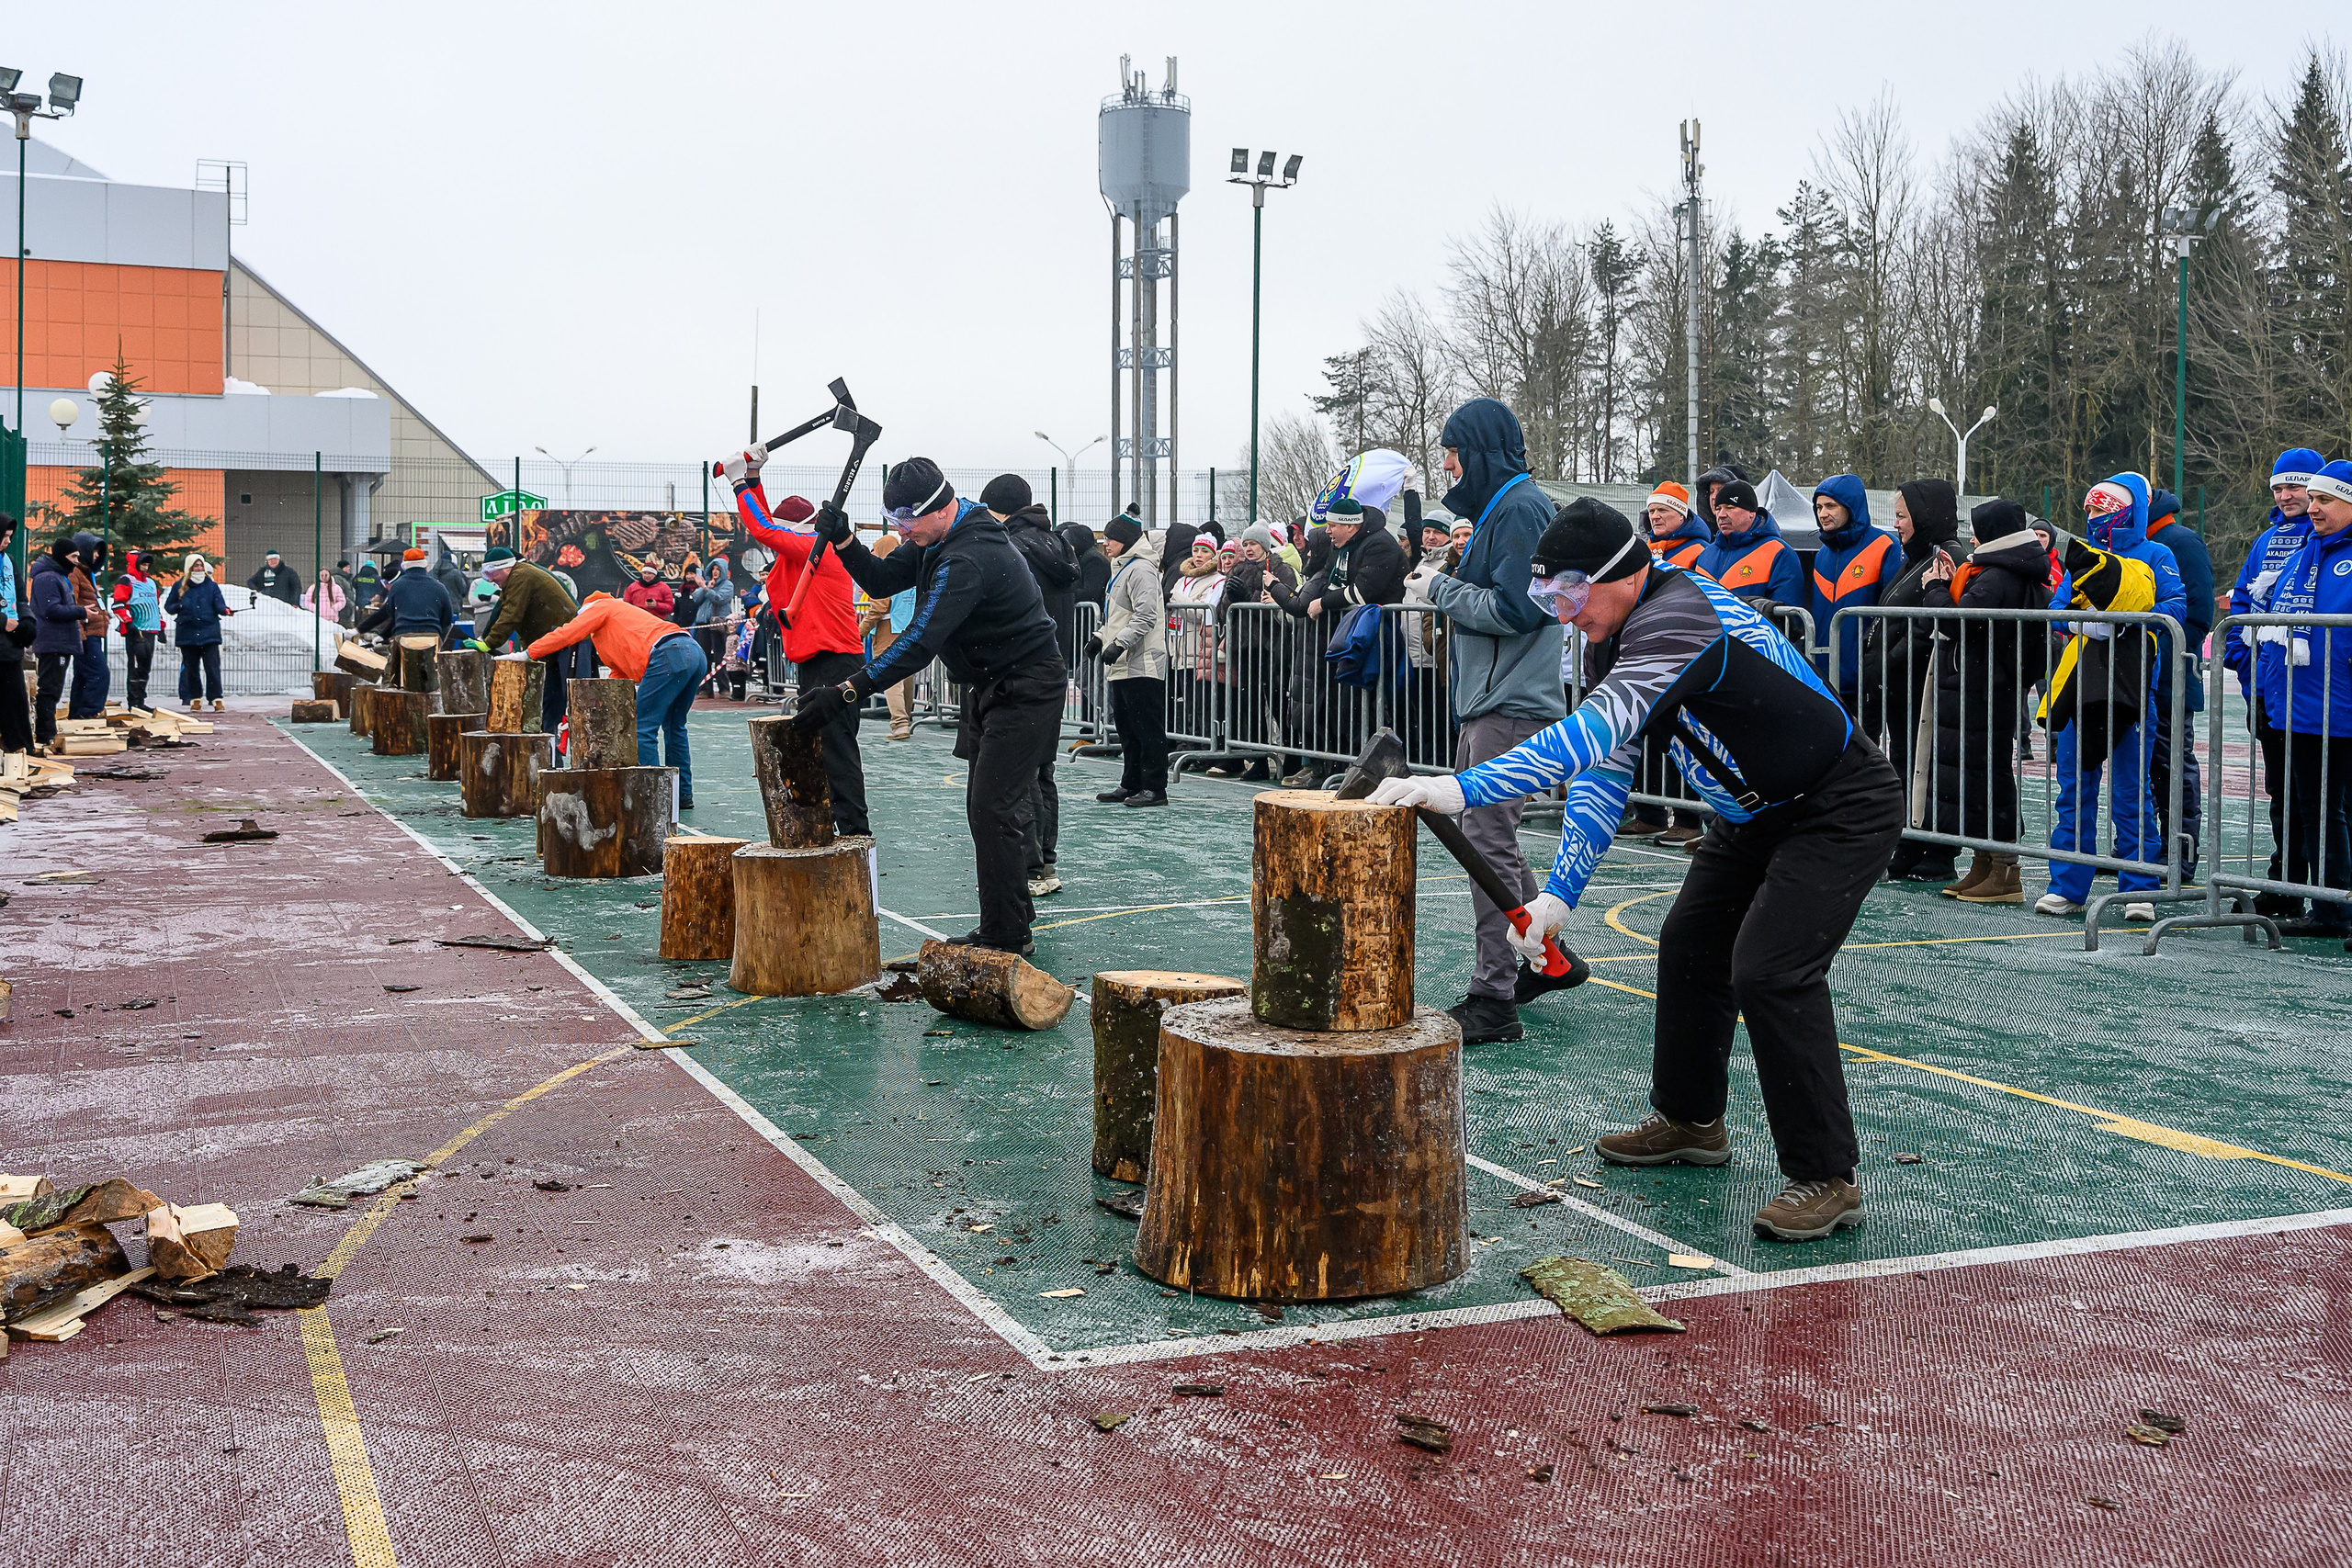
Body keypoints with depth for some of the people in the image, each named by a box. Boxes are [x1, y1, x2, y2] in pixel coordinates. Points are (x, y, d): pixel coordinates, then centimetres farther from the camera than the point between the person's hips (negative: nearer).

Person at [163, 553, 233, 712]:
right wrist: (178, 607, -10)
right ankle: (196, 699, 15)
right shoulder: (179, 586, 9)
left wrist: (225, 610, -20)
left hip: (209, 632, -1)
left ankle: (216, 699, -9)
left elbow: (219, 604, 2)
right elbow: (168, 606, 11)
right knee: (191, 668, 6)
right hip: (187, 632, 1)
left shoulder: (212, 586, 8)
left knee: (212, 667, -9)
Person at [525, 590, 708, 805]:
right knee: (674, 728, 21)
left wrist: (528, 653, 15)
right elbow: (619, 676, 33)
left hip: (669, 656, -10)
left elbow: (567, 634, 7)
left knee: (643, 729, -3)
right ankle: (683, 795, 25)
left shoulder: (600, 607, 16)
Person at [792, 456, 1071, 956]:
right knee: (983, 807, 13)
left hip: (1026, 687, -11)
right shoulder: (938, 538, 4)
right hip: (989, 686, 11)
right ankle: (1008, 921, 22)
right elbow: (884, 581, 11)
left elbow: (921, 641, -35)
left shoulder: (970, 557, -29)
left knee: (992, 808, -12)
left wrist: (845, 693, -38)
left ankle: (1008, 936, -6)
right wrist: (843, 542, -9)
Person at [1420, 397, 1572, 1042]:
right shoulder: (1496, 508, 21)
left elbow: (1512, 607, -20)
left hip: (1512, 708, -11)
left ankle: (1493, 999, -10)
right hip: (1485, 702, 11)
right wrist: (1454, 582, 8)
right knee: (1487, 836, 17)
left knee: (1489, 841, -11)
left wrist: (1444, 589, -8)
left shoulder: (1521, 509, -12)